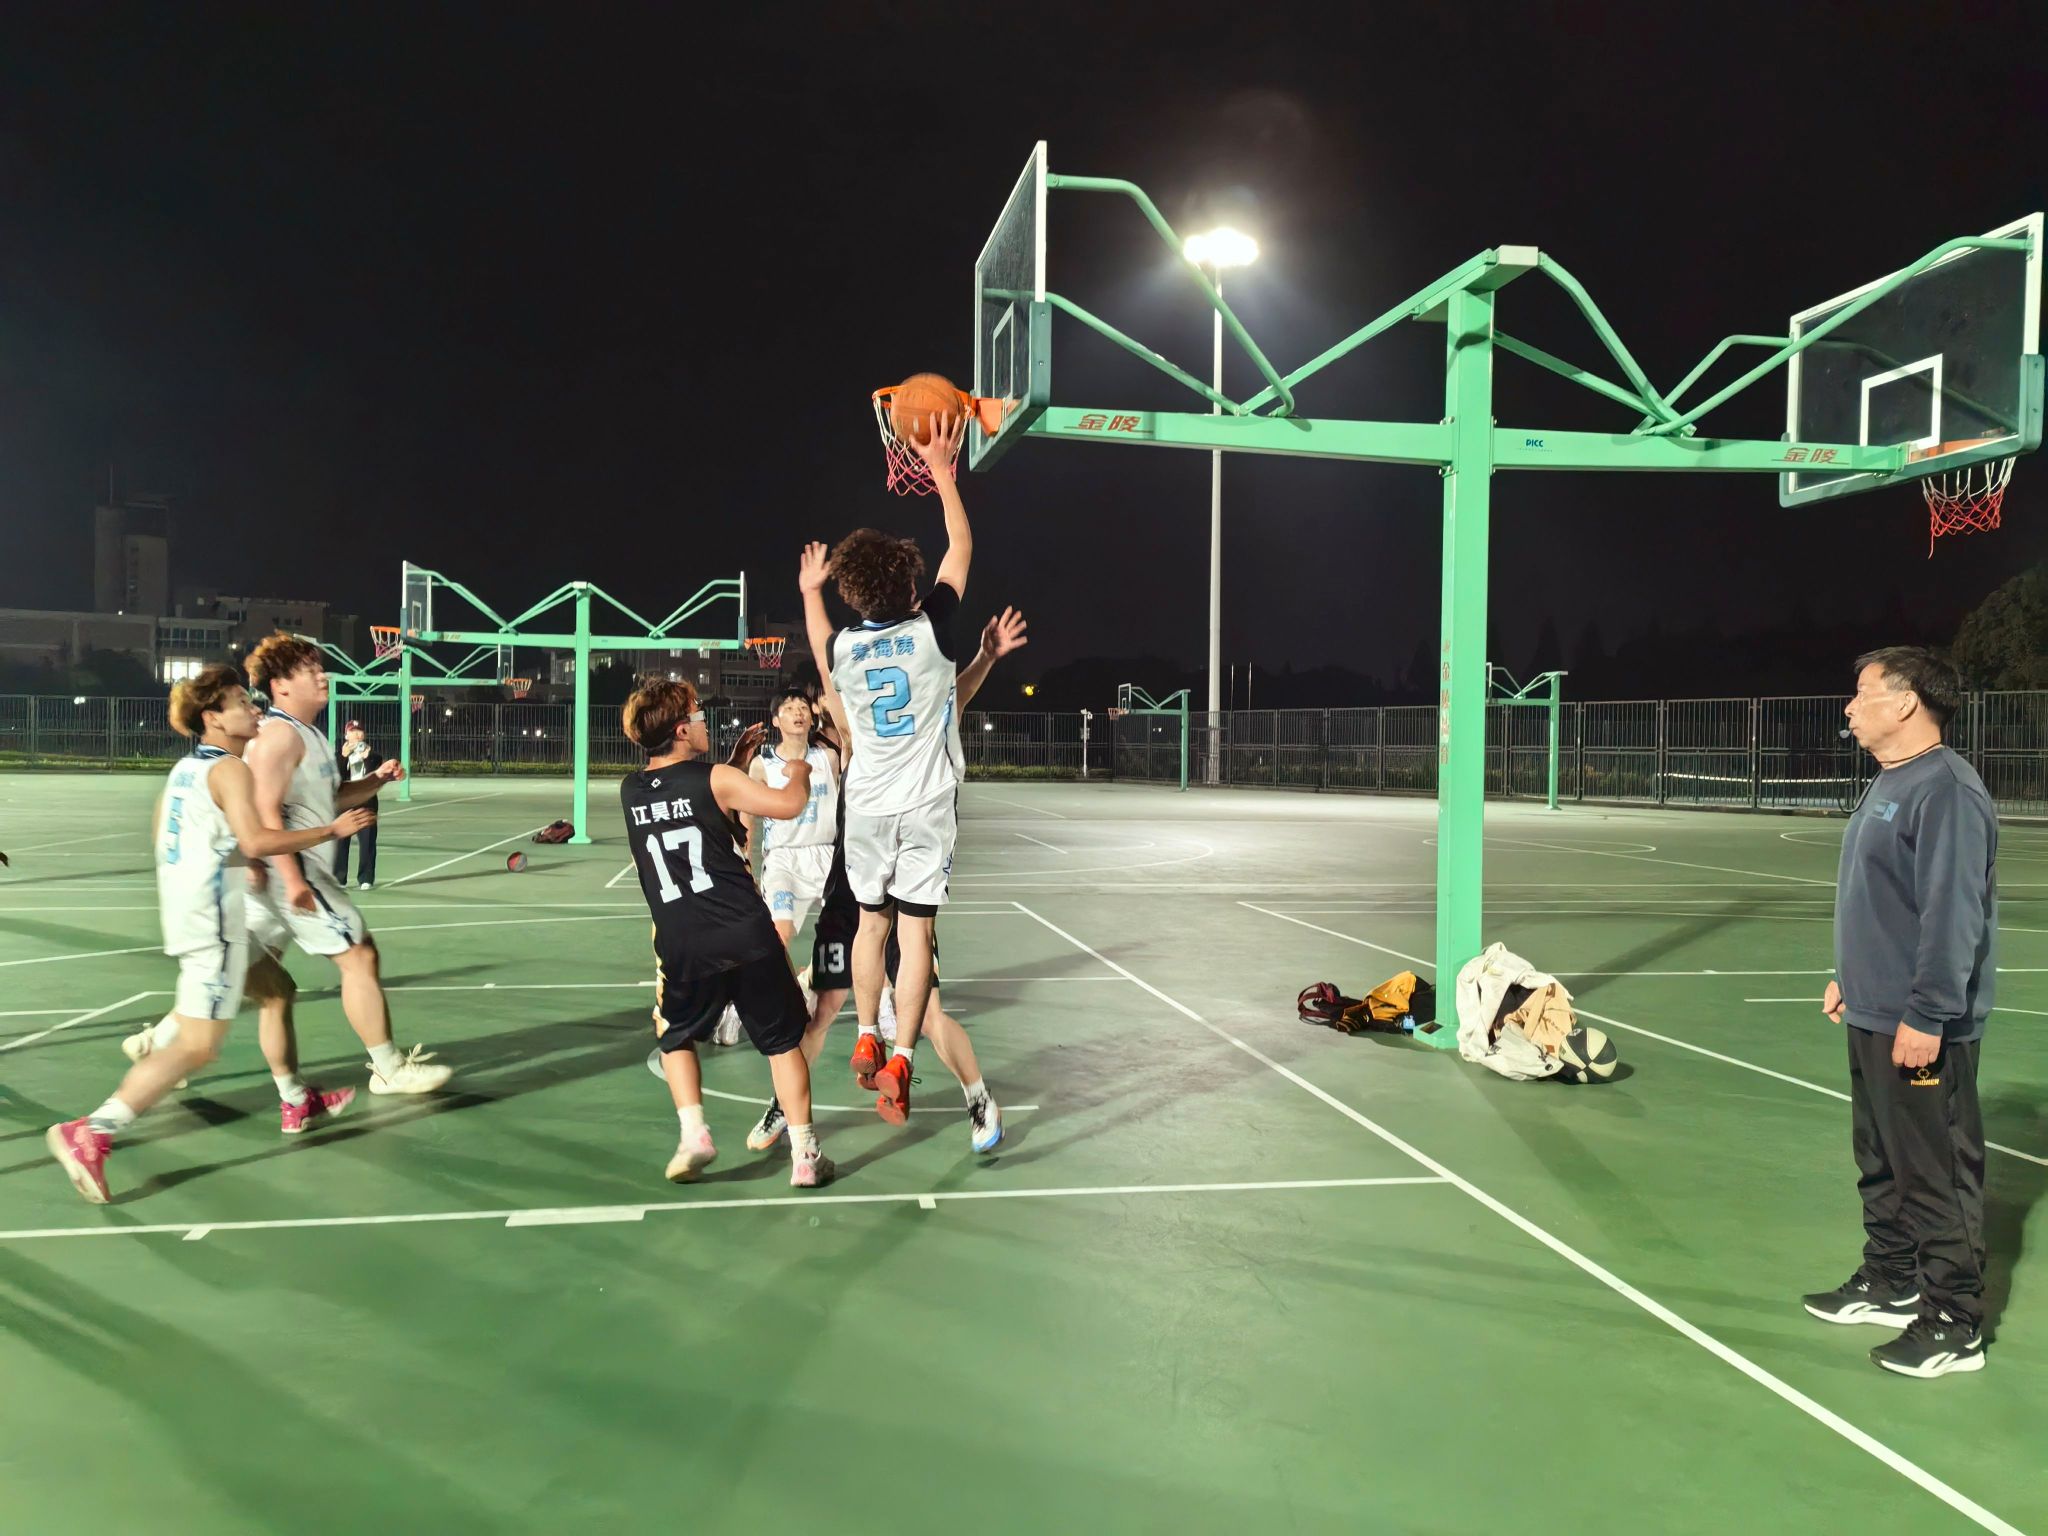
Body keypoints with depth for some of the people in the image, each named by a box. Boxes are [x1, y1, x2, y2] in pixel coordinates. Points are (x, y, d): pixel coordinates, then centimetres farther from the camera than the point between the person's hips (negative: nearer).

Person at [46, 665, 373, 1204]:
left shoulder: (186, 767, 13)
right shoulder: (230, 769, -15)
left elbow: (163, 836, 23)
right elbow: (255, 840, -28)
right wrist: (332, 830, -22)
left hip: (186, 910, 10)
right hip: (214, 921, -10)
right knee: (197, 1047, -8)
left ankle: (298, 1103, 35)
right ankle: (91, 1134, -10)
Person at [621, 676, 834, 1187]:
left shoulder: (630, 790, 8)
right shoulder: (716, 778, -7)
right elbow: (789, 804, -8)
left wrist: (736, 762, 29)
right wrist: (800, 774, 13)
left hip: (682, 946, 3)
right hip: (747, 935, -2)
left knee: (677, 1038, 26)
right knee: (783, 1041, 12)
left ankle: (693, 1133, 10)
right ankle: (804, 1153, 13)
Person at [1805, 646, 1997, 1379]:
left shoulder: (1946, 790, -18)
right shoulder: (1886, 786, 13)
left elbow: (1953, 914, -23)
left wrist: (1925, 1016, -24)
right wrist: (1849, 977, 21)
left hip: (1921, 1030, -10)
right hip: (1872, 1016, 10)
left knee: (1938, 1175, 1)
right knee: (1880, 1162, 19)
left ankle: (1954, 1324, 11)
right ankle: (1890, 1281, 33)